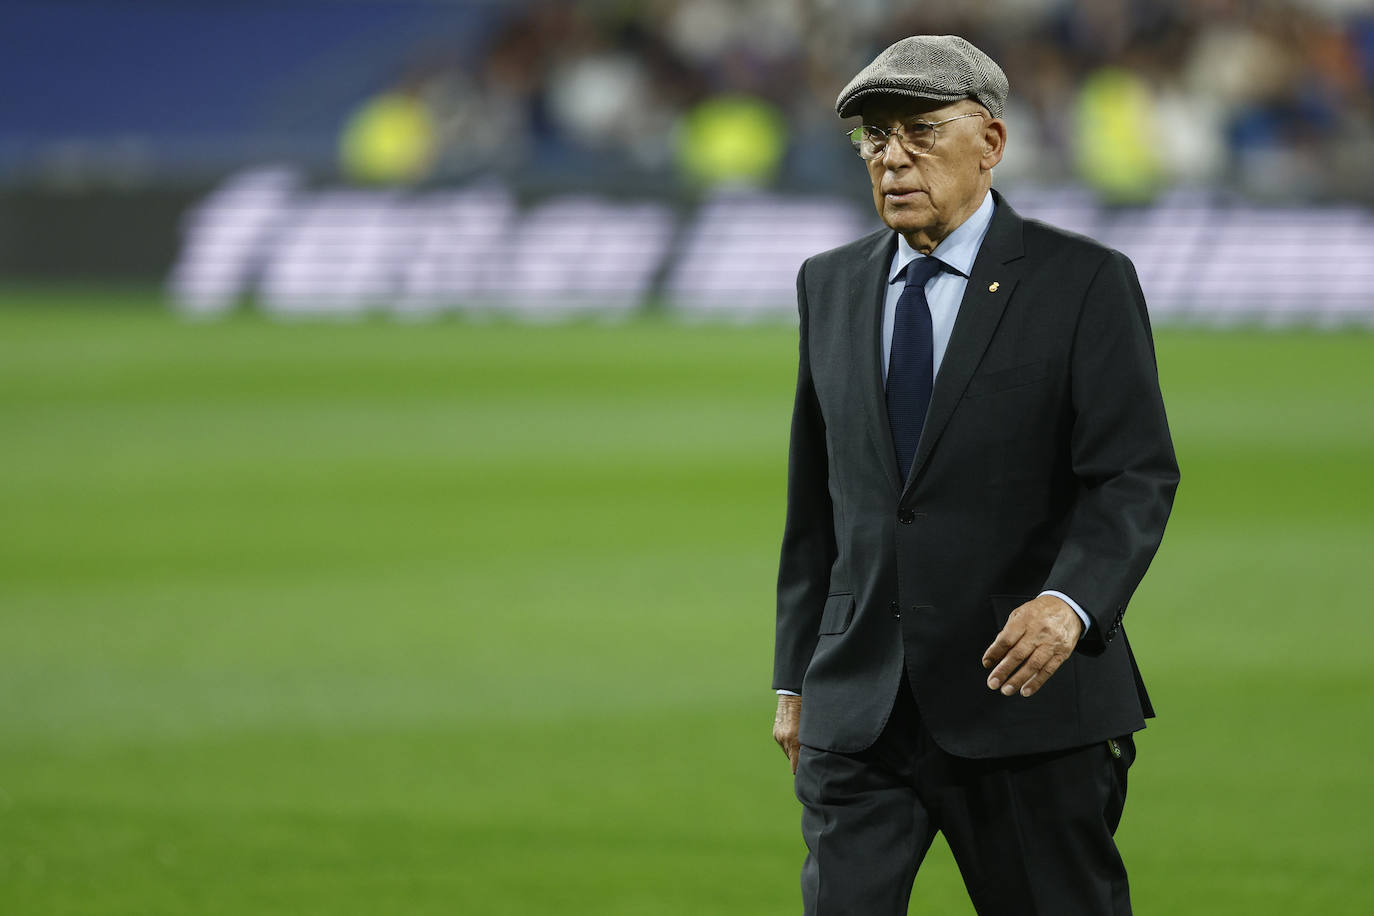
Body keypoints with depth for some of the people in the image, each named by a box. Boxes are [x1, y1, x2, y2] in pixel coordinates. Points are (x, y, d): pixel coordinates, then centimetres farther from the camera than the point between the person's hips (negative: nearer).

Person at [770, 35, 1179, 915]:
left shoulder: (1085, 283, -4)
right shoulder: (830, 285, 12)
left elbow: (1136, 477, -13)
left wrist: (1069, 603, -31)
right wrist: (794, 677, 14)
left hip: (1029, 698, -3)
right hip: (859, 704, 4)